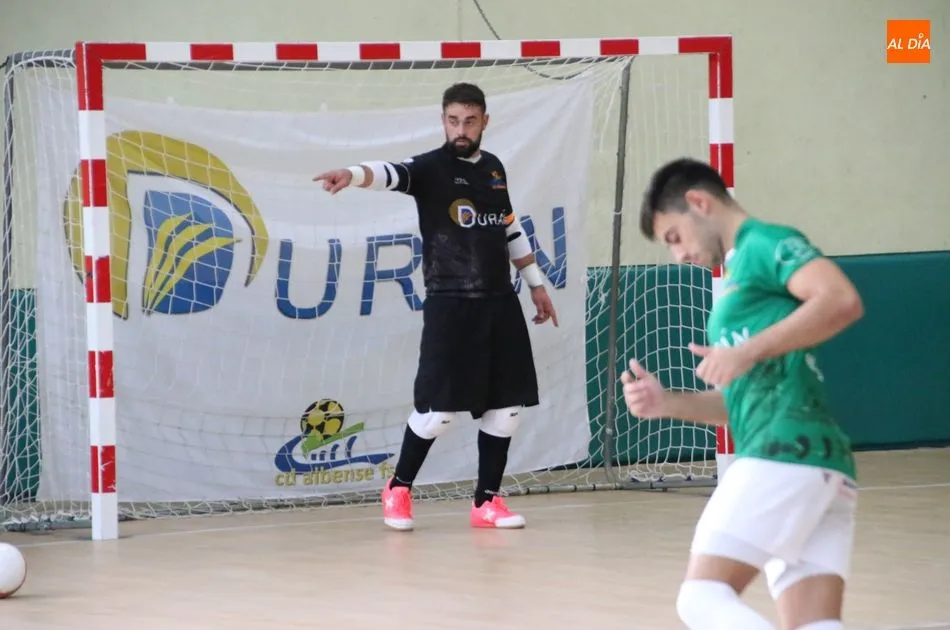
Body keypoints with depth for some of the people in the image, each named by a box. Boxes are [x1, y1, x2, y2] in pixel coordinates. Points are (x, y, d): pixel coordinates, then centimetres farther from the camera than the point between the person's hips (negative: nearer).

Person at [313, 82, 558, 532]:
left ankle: (487, 501, 15)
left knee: (505, 405, 5)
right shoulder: (431, 168, -7)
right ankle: (398, 490, 12)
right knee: (438, 407, -9)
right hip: (450, 305, -6)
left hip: (501, 304, 6)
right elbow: (392, 173, -28)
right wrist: (353, 174, -49)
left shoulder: (494, 169, 12)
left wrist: (536, 283, 27)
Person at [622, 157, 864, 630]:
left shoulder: (765, 242, 2)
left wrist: (747, 352, -20)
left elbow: (842, 300, -17)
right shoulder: (741, 273, 29)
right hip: (821, 466, 10)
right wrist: (668, 403, 16)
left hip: (786, 452, -10)